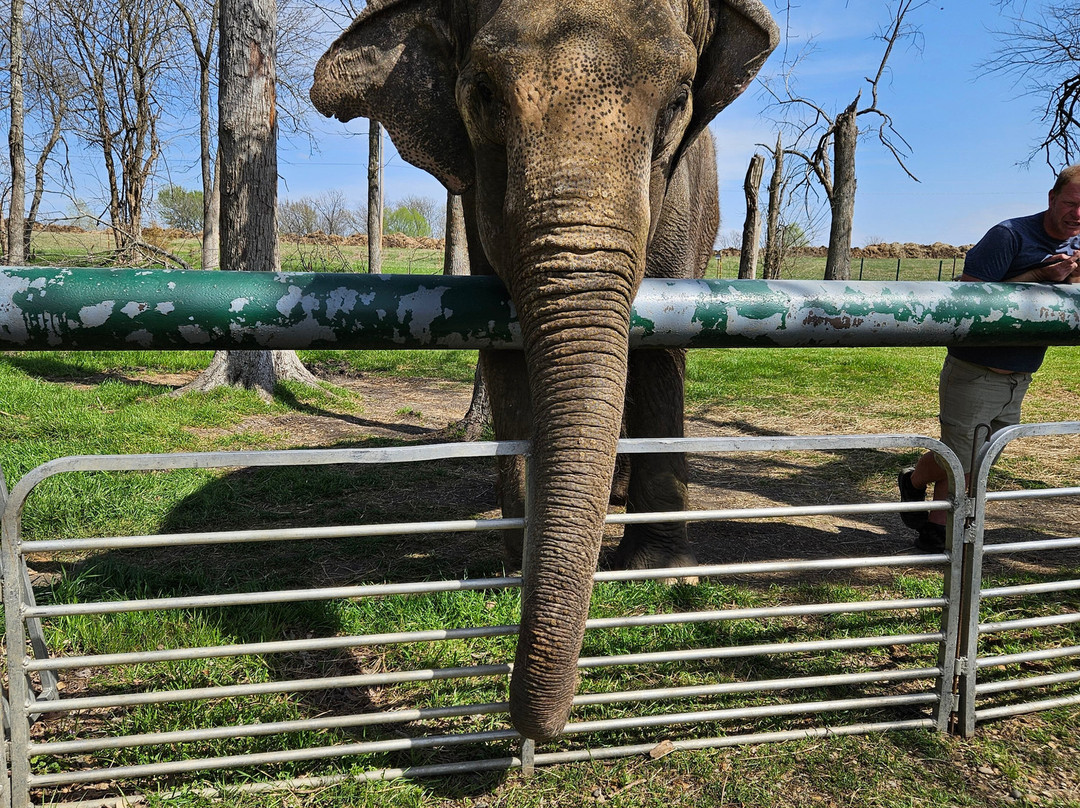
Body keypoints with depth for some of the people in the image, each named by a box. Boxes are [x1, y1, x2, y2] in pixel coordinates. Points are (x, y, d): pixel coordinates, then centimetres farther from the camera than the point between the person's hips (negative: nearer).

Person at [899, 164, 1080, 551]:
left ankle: (935, 533, 31)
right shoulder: (1009, 236, -15)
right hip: (975, 374, -6)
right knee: (957, 461, 1)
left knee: (976, 465, 13)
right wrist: (1041, 276, -23)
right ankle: (914, 480, 32)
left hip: (1018, 380, 7)